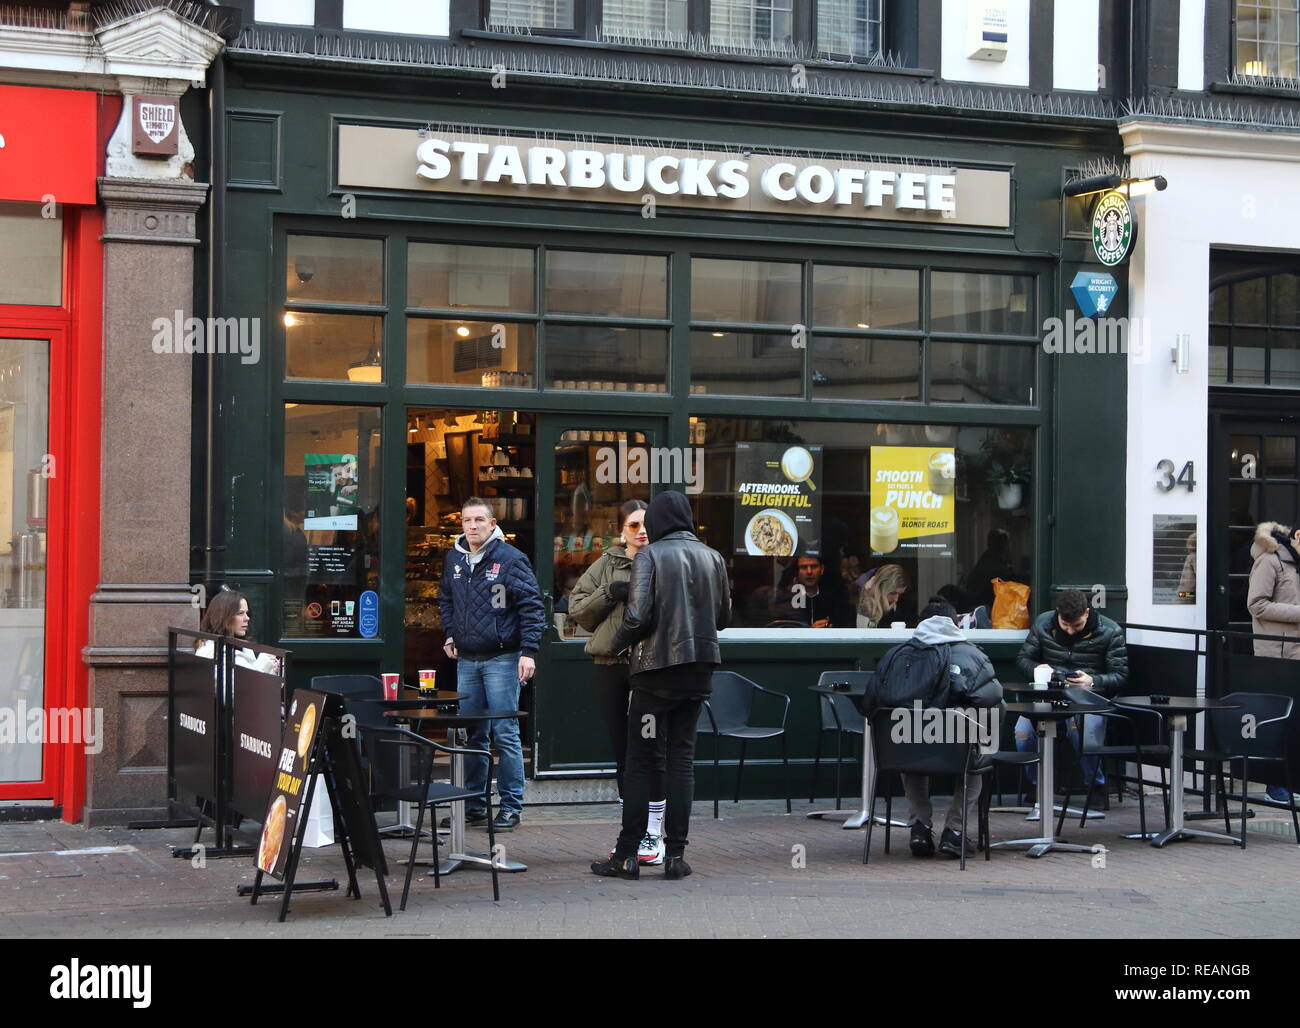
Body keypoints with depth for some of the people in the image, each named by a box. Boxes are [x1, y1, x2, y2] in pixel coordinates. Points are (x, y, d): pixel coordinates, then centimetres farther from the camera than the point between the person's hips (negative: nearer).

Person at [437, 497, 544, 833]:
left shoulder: (510, 559, -8)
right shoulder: (453, 559, 10)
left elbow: (531, 606, -10)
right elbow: (446, 599, 27)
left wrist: (528, 651, -16)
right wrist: (450, 635, 14)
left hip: (501, 659, -6)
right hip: (466, 660, 6)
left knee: (505, 735, -4)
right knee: (472, 735, 10)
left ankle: (511, 805, 2)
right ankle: (473, 803, 18)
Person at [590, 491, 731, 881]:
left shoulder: (650, 556, -8)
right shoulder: (713, 558, 6)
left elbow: (638, 617, -16)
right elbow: (724, 617, 12)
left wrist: (615, 643, 1)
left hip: (657, 667, -4)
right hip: (698, 669, 4)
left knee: (641, 761, 2)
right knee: (682, 758, 8)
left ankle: (627, 855, 4)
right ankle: (675, 854, 6)